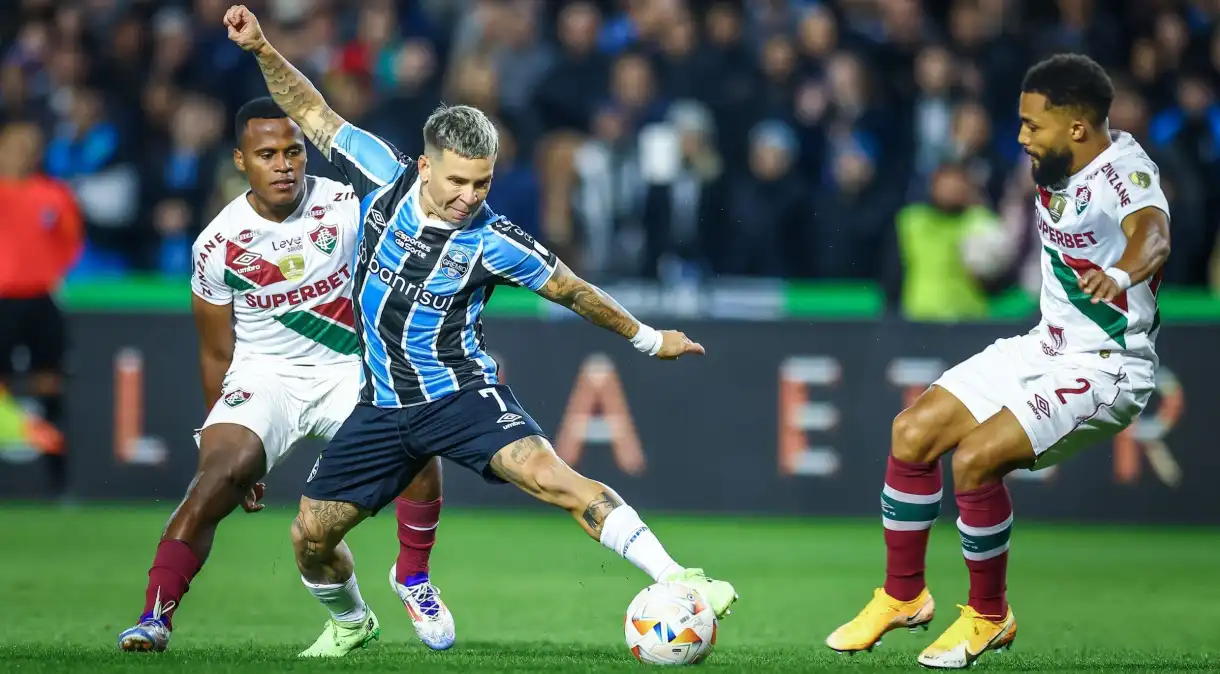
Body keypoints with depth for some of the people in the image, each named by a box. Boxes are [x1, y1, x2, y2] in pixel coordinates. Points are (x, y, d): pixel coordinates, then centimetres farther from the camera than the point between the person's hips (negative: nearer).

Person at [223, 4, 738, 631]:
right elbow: (314, 114, 5)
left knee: (552, 477, -28)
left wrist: (649, 338, 10)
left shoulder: (494, 242, -13)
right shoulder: (384, 178, -6)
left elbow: (573, 290, 1)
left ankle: (677, 582, -33)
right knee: (310, 535, 3)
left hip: (460, 393, -4)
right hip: (382, 405, 4)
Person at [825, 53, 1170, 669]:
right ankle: (903, 596, 18)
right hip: (1047, 344, 9)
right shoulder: (1054, 166, 1)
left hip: (1107, 369, -9)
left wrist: (1121, 274, -68)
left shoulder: (1125, 172, -25)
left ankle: (990, 617, -1)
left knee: (974, 458, -23)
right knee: (913, 431, 2)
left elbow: (1152, 233, -48)